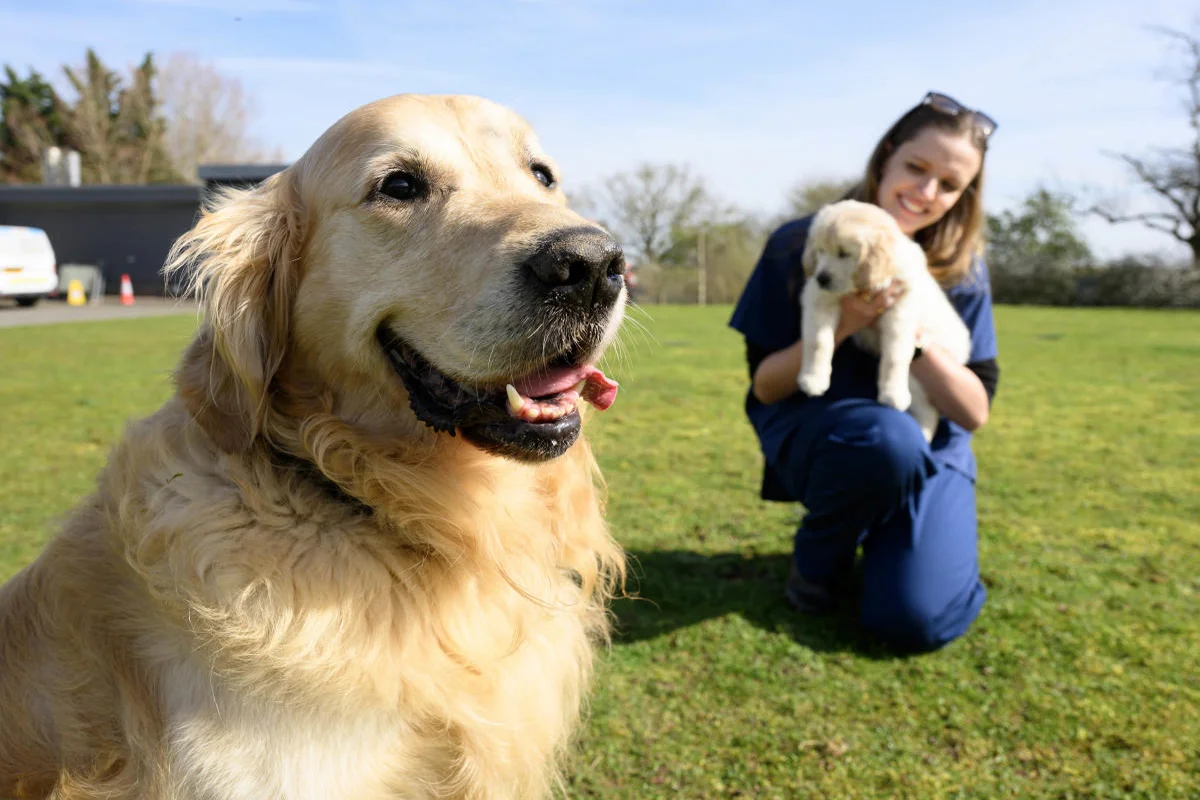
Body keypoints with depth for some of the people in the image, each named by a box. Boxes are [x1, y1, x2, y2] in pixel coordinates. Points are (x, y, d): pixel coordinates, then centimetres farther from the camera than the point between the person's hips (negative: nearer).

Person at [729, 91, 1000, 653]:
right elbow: (764, 387, -9)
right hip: (812, 435, -1)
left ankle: (881, 535, 15)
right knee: (888, 436, -38)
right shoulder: (799, 246, -10)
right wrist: (840, 324, -25)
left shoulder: (961, 272, -4)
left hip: (928, 454, 2)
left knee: (916, 621, -21)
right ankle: (819, 559, -5)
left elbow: (975, 412, -7)